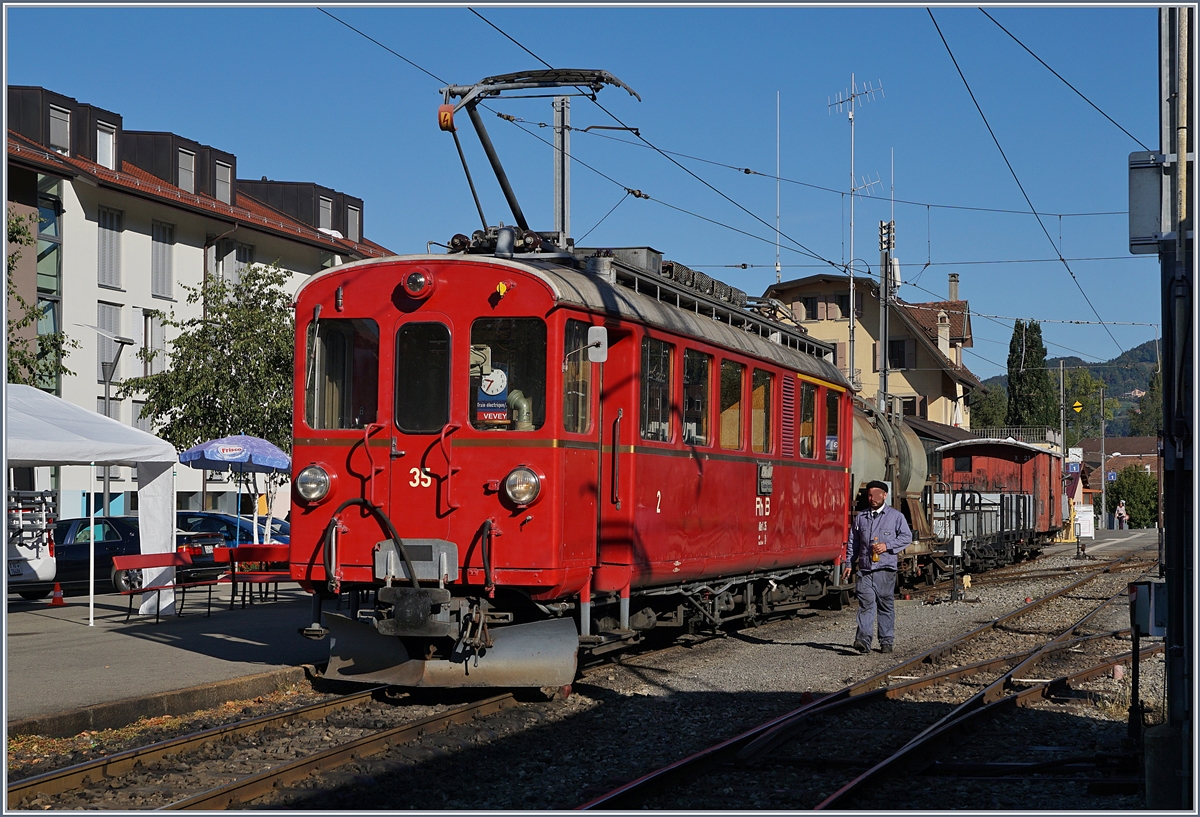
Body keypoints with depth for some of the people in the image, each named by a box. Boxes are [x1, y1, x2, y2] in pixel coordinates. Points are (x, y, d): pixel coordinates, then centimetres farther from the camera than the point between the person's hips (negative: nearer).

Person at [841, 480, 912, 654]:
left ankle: (886, 641, 14)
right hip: (865, 569, 2)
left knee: (886, 605, 5)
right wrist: (849, 564, 12)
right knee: (866, 604, -10)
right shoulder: (861, 517, 14)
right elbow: (853, 542, 19)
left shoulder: (895, 516, 6)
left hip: (885, 569, -1)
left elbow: (907, 537, 1)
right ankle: (863, 640, -19)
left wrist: (887, 546, -11)